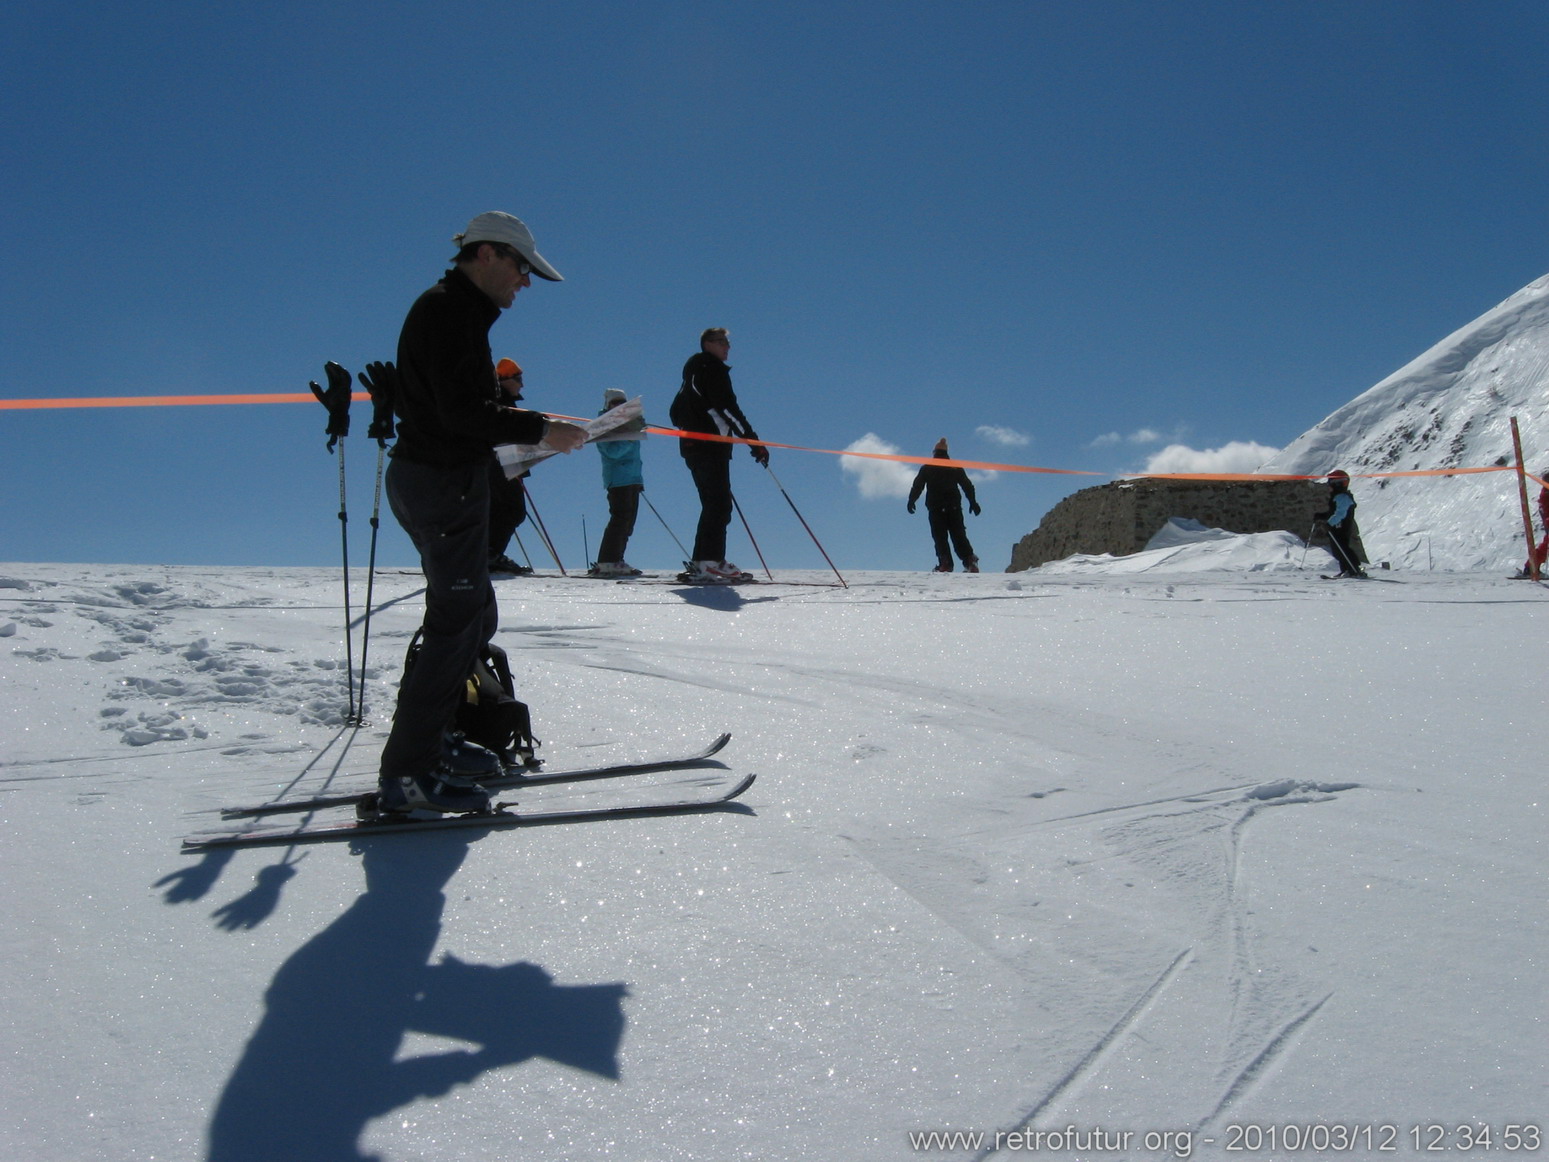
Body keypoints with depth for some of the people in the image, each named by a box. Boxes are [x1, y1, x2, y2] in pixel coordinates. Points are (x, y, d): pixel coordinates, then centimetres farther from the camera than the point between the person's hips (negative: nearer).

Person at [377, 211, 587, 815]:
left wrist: (531, 434, 12)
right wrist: (540, 430, -16)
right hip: (443, 482, -11)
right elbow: (462, 410, -22)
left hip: (441, 478, 11)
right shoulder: (448, 310, -11)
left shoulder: (460, 312, 20)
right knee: (457, 625, -9)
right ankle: (408, 773, -5)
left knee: (473, 616, 16)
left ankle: (423, 747, 23)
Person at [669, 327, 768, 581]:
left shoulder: (693, 373, 24)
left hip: (692, 446, 10)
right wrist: (754, 442, -18)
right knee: (719, 504, -14)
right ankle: (712, 562, -22)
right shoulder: (713, 369, -5)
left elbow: (676, 413, 28)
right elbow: (727, 407, -16)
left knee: (713, 504, 11)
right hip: (710, 445, -10)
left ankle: (700, 561, 7)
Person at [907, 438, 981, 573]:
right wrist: (973, 502, 14)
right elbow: (967, 485, 10)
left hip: (936, 509, -2)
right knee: (959, 536, 6)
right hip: (954, 507, 2)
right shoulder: (956, 468, 10)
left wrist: (911, 500, 4)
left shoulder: (926, 469, 4)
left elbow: (917, 486, 0)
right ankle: (970, 560, -7)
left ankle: (945, 564, -15)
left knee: (940, 537, -2)